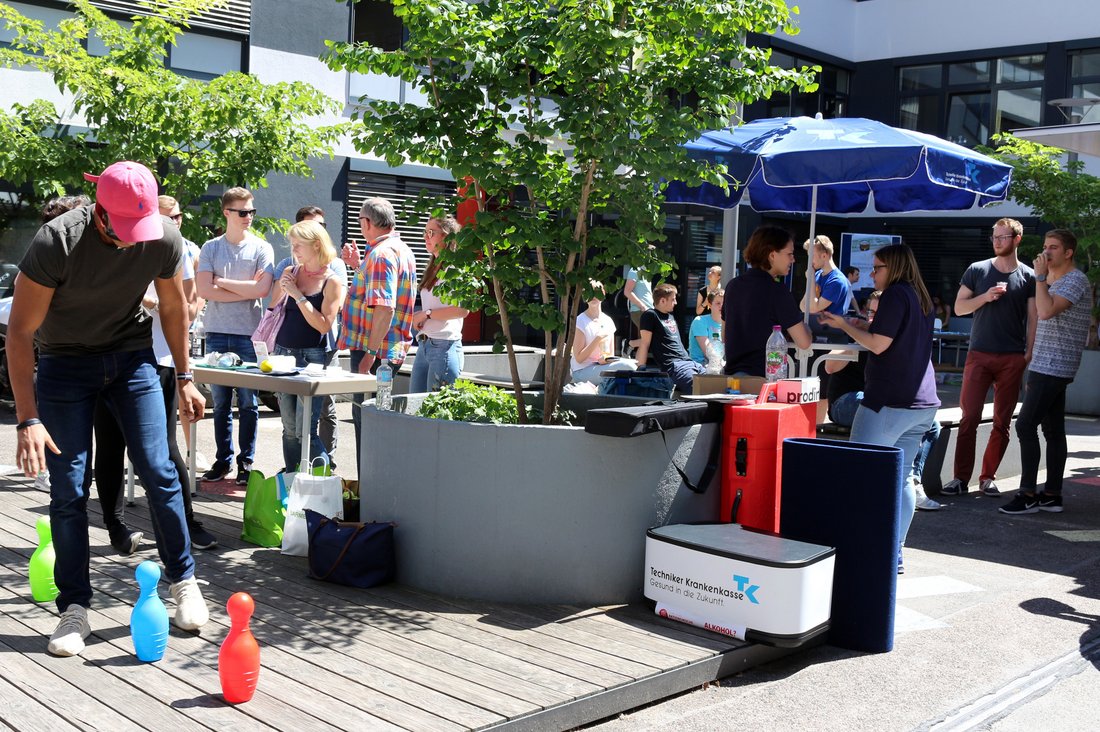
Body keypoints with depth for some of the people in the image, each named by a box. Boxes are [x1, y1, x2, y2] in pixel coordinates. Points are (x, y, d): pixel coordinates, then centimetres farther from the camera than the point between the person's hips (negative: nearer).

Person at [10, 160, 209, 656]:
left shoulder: (164, 240, -17)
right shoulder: (56, 241, -27)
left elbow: (173, 308, 3)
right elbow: (20, 331, -22)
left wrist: (184, 379, 6)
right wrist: (28, 419, -26)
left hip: (130, 356, 2)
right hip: (64, 364, -2)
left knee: (159, 472, -3)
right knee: (68, 490, -4)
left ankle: (183, 582, 13)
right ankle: (74, 607, 8)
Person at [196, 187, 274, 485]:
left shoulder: (262, 248, 3)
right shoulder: (211, 248, 7)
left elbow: (262, 289, -11)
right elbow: (204, 290, -4)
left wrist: (222, 282, -4)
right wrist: (246, 290, -6)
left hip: (249, 335, -2)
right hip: (217, 333, 2)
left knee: (248, 402, 1)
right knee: (220, 402, 6)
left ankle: (246, 461, 9)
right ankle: (223, 459, 15)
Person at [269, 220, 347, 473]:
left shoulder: (332, 282, -4)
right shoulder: (290, 272, 10)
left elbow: (324, 325, -13)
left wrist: (298, 296, -13)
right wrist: (281, 286, 2)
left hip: (312, 356, -5)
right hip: (283, 352, 6)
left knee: (305, 430, -11)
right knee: (289, 429, 10)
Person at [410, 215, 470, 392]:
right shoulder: (433, 268, 19)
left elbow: (463, 309, -22)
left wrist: (426, 314, -12)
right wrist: (417, 316, 6)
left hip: (444, 346, -9)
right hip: (424, 345, 9)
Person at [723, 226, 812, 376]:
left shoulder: (733, 285, 8)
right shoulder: (776, 291, -13)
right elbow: (804, 343, -12)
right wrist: (803, 325, 10)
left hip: (733, 372, 7)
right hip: (762, 376, -7)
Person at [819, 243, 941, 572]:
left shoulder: (895, 295, -9)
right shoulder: (921, 298, 17)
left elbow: (878, 344, -13)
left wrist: (843, 324, -3)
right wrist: (855, 325, 23)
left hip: (890, 401, -9)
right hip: (923, 401, 9)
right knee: (900, 476, 11)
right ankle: (895, 552, 14)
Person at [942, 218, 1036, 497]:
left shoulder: (1029, 277, 5)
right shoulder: (977, 270, 7)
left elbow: (1033, 319, 5)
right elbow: (959, 307, 7)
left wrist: (1029, 353, -4)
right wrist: (985, 297, -9)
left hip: (1013, 359, 0)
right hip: (979, 355, 0)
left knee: (1002, 422, 4)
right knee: (969, 417, -5)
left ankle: (988, 477, 13)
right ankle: (961, 477, -2)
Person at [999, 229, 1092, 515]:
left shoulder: (1075, 280, -12)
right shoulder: (1053, 281, 19)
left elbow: (1047, 311, -27)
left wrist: (1040, 277, -19)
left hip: (1053, 368, -10)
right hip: (1046, 366, 10)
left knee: (1025, 425, -13)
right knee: (1053, 430, 9)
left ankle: (1028, 494, -11)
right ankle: (1052, 495, 11)